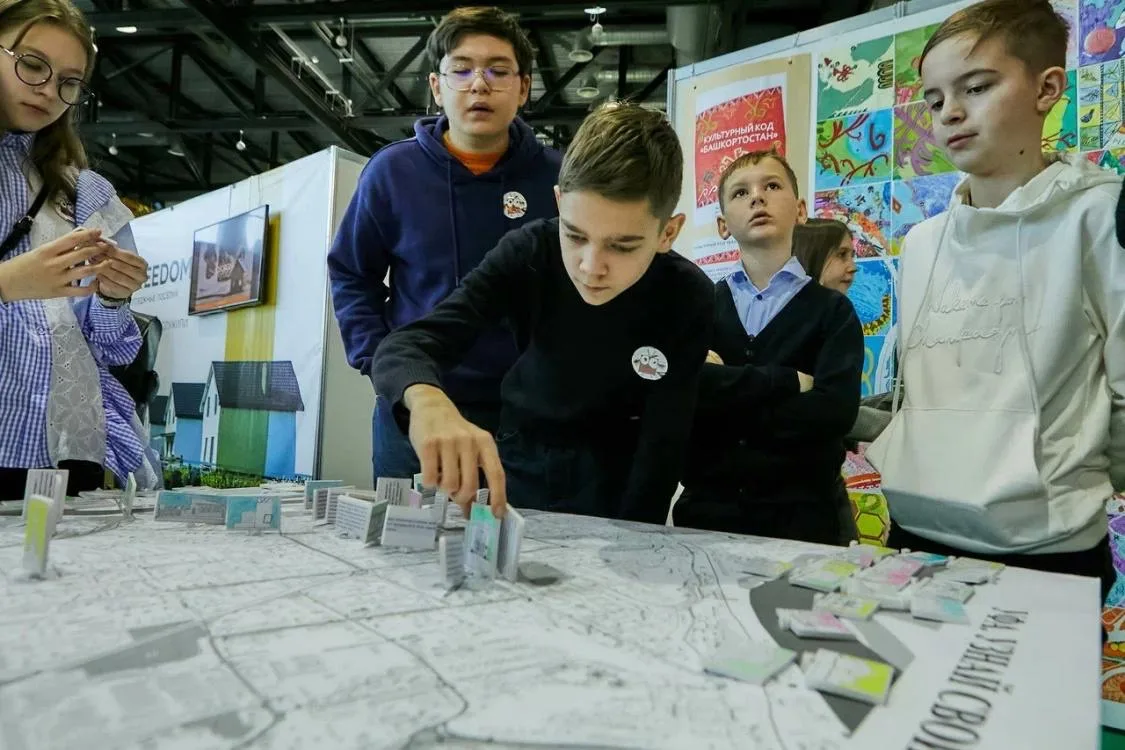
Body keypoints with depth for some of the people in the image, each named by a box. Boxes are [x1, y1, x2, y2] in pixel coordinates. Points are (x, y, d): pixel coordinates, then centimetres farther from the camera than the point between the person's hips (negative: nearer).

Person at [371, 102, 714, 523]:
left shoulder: (686, 298, -18)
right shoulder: (528, 254, -18)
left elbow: (664, 443, -15)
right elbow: (403, 346, -28)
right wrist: (427, 399, -48)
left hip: (613, 481, -1)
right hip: (520, 464, 1)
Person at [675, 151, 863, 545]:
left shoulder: (832, 310, 1)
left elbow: (834, 410, -15)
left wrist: (721, 394, -12)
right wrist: (785, 381, -15)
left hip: (801, 513, -1)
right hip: (705, 508, 2)